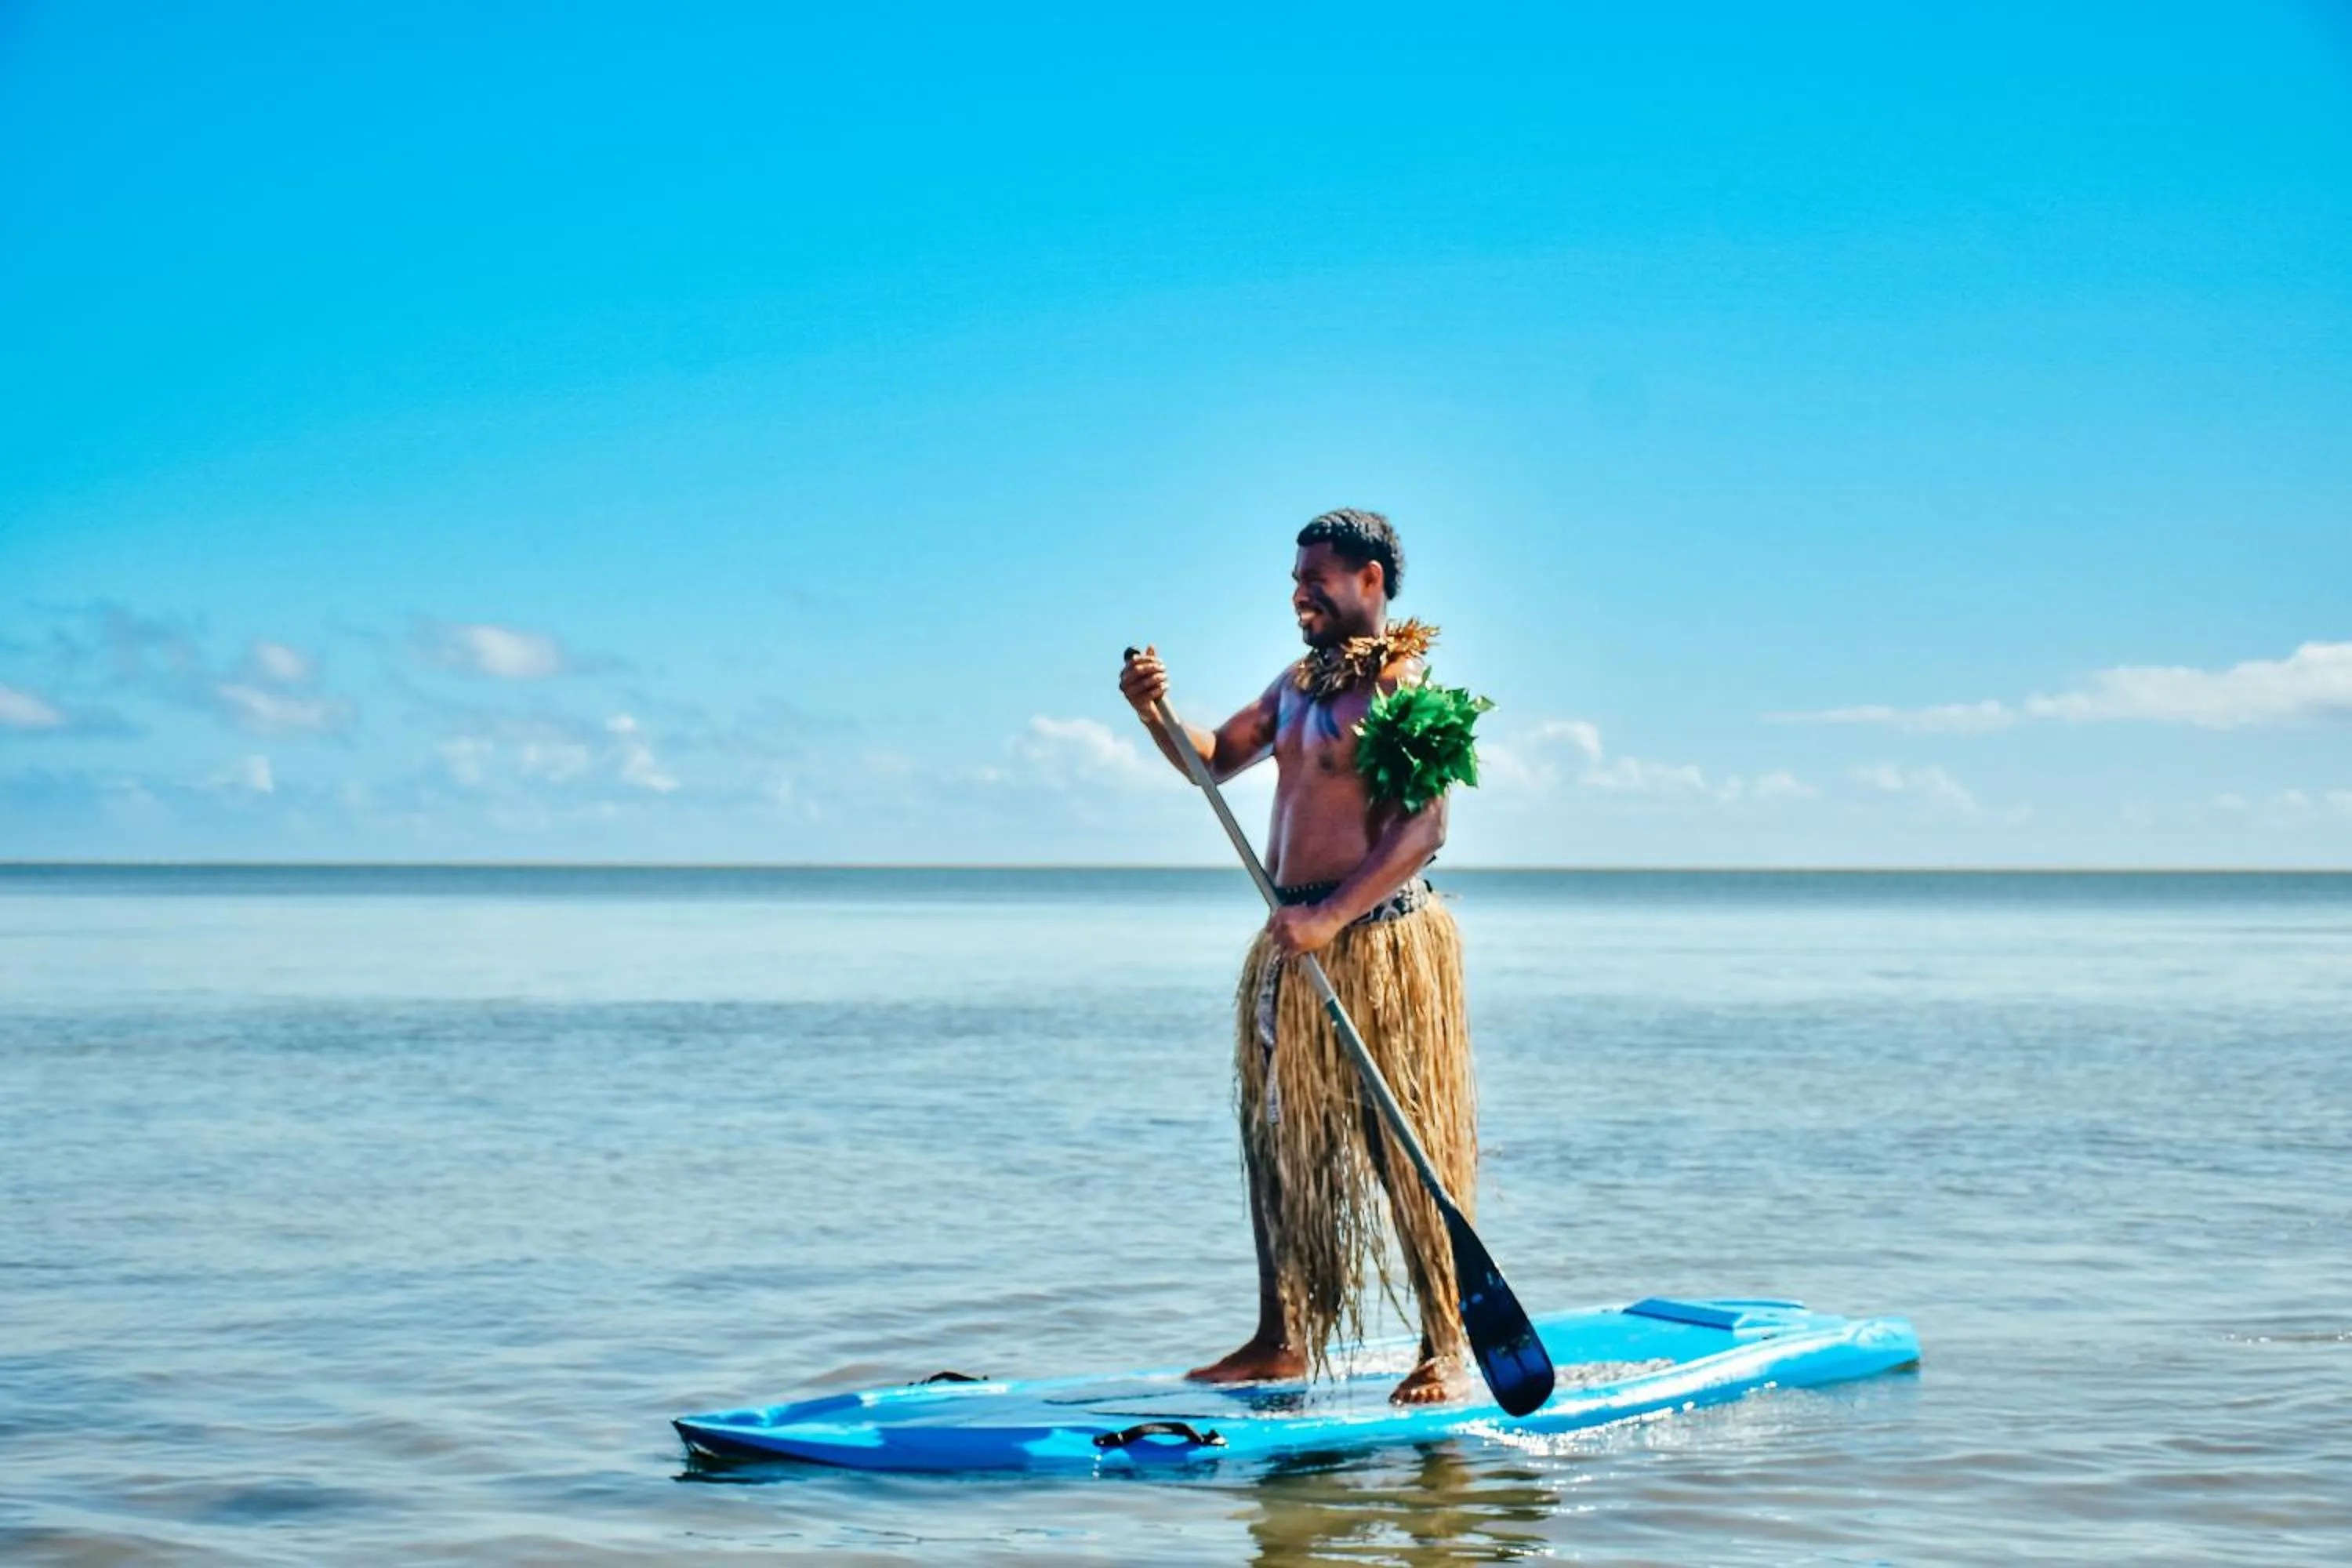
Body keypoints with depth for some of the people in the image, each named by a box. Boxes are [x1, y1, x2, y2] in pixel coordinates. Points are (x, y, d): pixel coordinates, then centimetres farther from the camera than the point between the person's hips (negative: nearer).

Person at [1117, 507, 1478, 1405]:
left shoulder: (1403, 683, -12)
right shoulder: (1301, 681, 16)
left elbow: (1423, 830, -20)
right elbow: (1217, 760, 22)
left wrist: (1332, 916, -28)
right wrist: (1156, 712, 3)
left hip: (1376, 942, -9)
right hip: (1294, 943, 9)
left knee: (1407, 1149, -5)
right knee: (1276, 1141, 11)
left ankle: (1444, 1347, 2)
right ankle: (1281, 1342, 19)